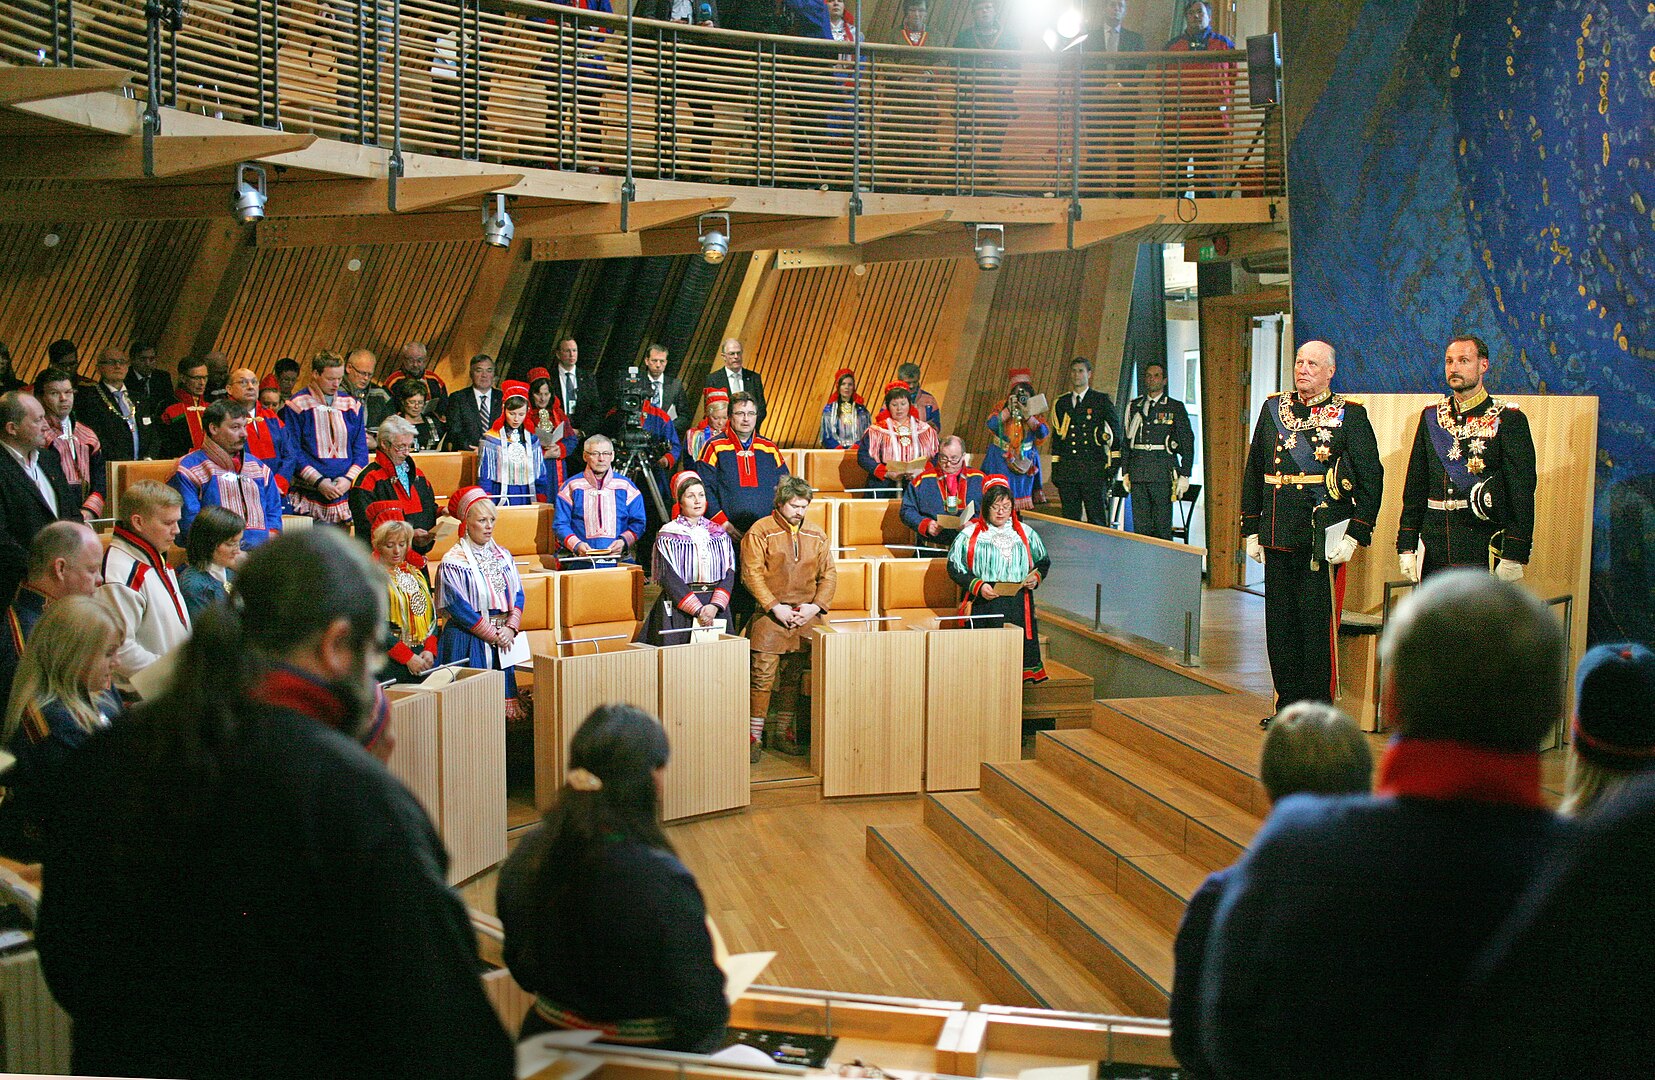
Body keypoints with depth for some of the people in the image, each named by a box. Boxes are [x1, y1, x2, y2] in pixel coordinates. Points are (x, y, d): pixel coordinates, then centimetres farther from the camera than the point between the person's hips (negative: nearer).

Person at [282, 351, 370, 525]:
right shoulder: (297, 406, 0)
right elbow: (291, 452, -4)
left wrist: (349, 479, -5)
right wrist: (319, 481, -14)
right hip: (309, 494, -3)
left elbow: (361, 449, 12)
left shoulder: (351, 405, 13)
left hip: (346, 490, 3)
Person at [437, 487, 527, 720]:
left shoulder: (503, 556, 11)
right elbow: (459, 608, -12)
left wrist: (511, 628, -7)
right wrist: (493, 635, -12)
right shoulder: (453, 562, -7)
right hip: (469, 643, -5)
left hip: (502, 639, 6)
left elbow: (518, 595, 9)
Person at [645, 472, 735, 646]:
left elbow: (729, 573, 2)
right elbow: (669, 578, -9)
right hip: (679, 610, -3)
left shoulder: (719, 534, 10)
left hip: (716, 609, 3)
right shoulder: (668, 536, -1)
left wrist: (715, 606, -15)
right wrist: (697, 609, -18)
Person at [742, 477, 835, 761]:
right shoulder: (760, 532, 0)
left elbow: (829, 574, 13)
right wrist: (776, 607, -13)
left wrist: (815, 606, -3)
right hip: (771, 615, -4)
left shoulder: (817, 535, 14)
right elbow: (752, 573, -6)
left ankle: (787, 734, 11)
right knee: (763, 675, -8)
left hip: (807, 614, 4)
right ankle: (755, 735, -3)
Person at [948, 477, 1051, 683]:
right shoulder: (969, 535, 3)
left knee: (1020, 650, -5)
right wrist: (978, 586, -12)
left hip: (1019, 606, 3)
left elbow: (1044, 562, 21)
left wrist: (1036, 578, 0)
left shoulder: (1026, 534, 13)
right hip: (984, 606, -3)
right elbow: (954, 567, 1)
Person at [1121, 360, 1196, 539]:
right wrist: (1125, 472, 9)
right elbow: (1126, 440, 17)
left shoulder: (1175, 407, 5)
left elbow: (1188, 443, 3)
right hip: (1137, 473, 3)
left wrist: (1184, 476, -4)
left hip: (1163, 472, -3)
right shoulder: (1134, 406, 15)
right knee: (1140, 525, 2)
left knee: (1162, 526, -6)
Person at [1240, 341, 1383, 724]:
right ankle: (1287, 705, 21)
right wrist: (1251, 529, 11)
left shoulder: (1350, 416, -1)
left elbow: (1372, 479, -3)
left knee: (1319, 624, -1)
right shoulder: (1273, 409, 12)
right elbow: (1253, 473, 16)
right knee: (1280, 622, 9)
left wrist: (1355, 535, -10)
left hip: (1324, 540, -5)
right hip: (1277, 539, 5)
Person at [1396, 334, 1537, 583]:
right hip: (1434, 552, 4)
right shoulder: (1431, 417, 11)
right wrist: (1406, 546, 7)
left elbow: (1522, 491, -7)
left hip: (1484, 552, -4)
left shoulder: (1508, 419, -3)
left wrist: (1514, 555, -12)